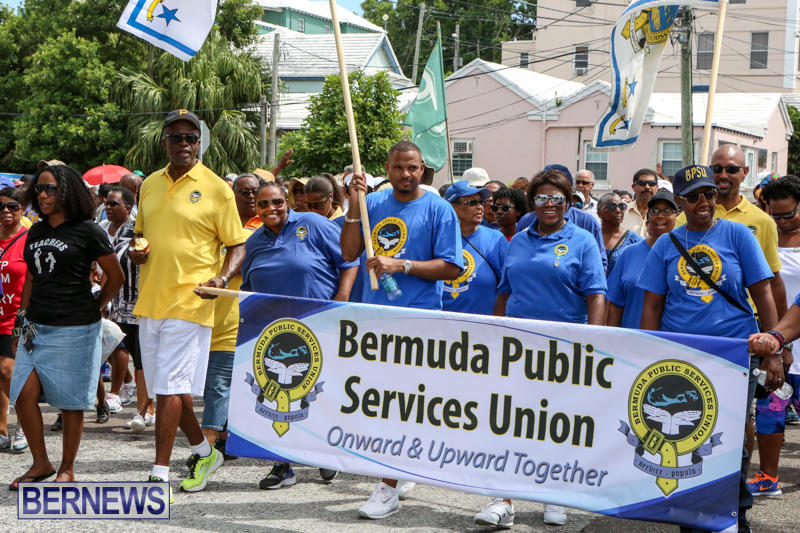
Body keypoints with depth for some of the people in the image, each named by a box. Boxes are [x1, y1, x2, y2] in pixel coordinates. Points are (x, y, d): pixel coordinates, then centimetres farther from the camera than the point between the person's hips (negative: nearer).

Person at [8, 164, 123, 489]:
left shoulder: (86, 231, -6)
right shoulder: (36, 232, 13)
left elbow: (116, 277, 0)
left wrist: (94, 308, 3)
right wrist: (24, 311, 15)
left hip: (73, 328, -6)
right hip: (36, 327, 6)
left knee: (70, 402, 2)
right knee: (24, 395, -3)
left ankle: (67, 469, 16)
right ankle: (40, 463, 13)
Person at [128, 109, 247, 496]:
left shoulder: (216, 189, -4)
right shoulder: (150, 185, 13)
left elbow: (237, 247, -2)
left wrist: (222, 279, -20)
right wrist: (135, 251, 3)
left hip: (189, 302, -6)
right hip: (149, 300, 6)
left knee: (170, 387, -9)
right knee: (166, 387, 13)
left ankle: (160, 474, -3)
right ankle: (204, 453, 32)